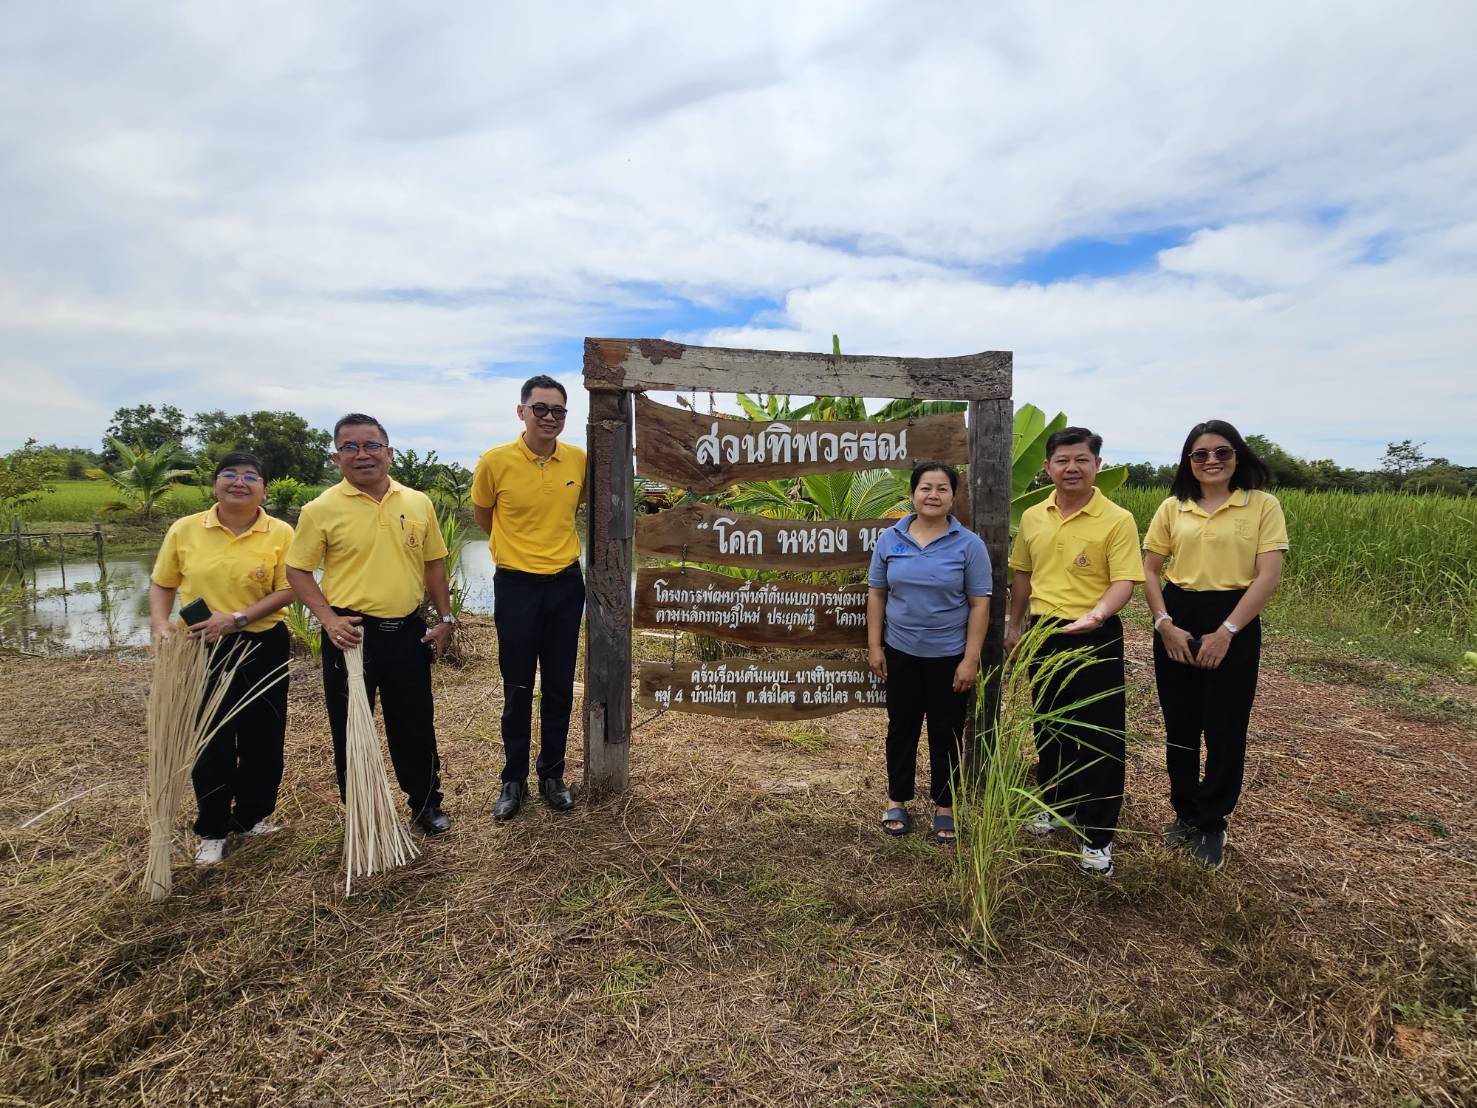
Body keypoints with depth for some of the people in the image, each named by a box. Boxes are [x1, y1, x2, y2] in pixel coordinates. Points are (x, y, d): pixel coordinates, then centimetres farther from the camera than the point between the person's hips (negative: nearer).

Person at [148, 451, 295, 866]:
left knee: (263, 738, 9)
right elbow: (161, 584, 7)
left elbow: (287, 589, -9)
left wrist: (237, 618, -20)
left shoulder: (280, 533, -5)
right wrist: (161, 623, -10)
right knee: (211, 742, 7)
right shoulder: (184, 529, -1)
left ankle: (252, 817, 30)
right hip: (203, 649, 1)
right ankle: (212, 831, 25)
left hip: (263, 647, 0)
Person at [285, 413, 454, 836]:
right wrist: (328, 619, -14)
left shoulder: (418, 503, 4)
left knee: (415, 725, 13)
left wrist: (445, 618, 8)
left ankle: (426, 803, 31)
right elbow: (297, 570, -2)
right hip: (351, 633, -2)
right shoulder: (322, 509, -6)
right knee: (350, 728, 10)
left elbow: (434, 563, 11)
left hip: (407, 631, 3)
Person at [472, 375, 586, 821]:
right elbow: (482, 513, 7)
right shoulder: (495, 461, -12)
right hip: (516, 585, -2)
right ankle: (514, 779, 25)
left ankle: (552, 775, 27)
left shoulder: (579, 460, -4)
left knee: (560, 687, 11)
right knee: (517, 689, 7)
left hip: (565, 584, 3)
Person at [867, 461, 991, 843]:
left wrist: (971, 659, -11)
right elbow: (876, 594, 4)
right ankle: (897, 800, 29)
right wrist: (874, 646, 0)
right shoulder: (889, 539, -1)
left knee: (945, 733, 11)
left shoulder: (969, 544, -7)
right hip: (901, 653, 2)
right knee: (901, 727, 14)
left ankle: (944, 806, 27)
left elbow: (979, 604, -7)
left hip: (949, 657, -2)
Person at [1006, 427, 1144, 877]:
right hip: (1043, 633, 5)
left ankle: (1098, 836, 15)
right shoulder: (1032, 517, 5)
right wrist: (1014, 626, 15)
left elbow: (1124, 581, -17)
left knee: (1099, 737, 1)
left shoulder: (1117, 520, -10)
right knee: (1049, 726, 17)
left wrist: (1097, 614, -36)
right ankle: (1058, 805, 37)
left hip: (1096, 638, -5)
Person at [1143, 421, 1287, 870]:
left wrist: (1225, 631, -16)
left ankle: (1212, 825, 24)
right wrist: (1164, 623, -8)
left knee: (1225, 729, 6)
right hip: (1178, 619, 3)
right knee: (1180, 726, 11)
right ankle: (1185, 813, 30)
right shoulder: (1172, 508, 4)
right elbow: (1149, 570, 5)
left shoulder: (1263, 506, -3)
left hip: (1234, 622, -2)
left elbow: (1268, 576, -10)